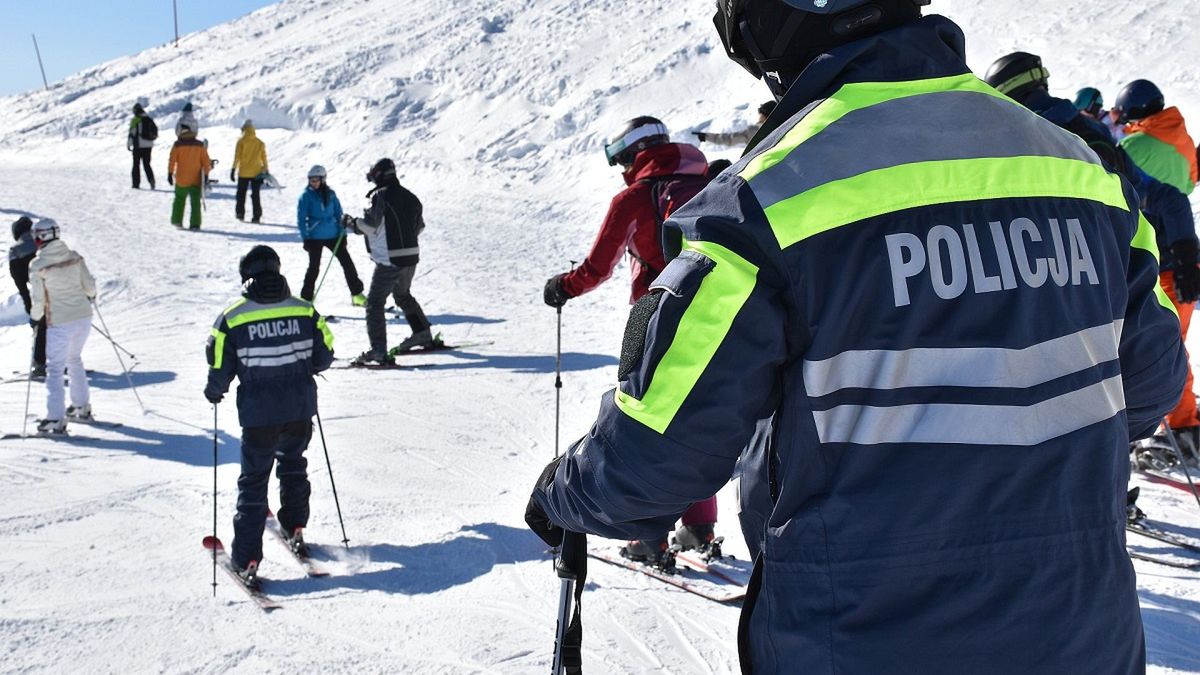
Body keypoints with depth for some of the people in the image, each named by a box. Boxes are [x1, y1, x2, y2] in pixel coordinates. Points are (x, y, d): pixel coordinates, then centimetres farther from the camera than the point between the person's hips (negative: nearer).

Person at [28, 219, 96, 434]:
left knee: (55, 369, 2)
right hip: (84, 317, 5)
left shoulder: (37, 265, -13)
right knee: (74, 359, 25)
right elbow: (89, 286, 4)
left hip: (59, 323, -5)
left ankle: (56, 420, -3)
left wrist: (35, 316, 10)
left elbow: (38, 299, -10)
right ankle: (82, 407, 33)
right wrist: (91, 295, 27)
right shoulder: (74, 256, -1)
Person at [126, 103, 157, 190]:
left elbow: (131, 133, -12)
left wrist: (128, 145, -3)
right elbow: (156, 130, 14)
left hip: (138, 145, -4)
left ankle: (136, 184, 8)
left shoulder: (135, 120, -11)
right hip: (148, 146, 5)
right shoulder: (149, 119, 5)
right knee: (147, 164, 13)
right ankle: (151, 179, -10)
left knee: (136, 165, 7)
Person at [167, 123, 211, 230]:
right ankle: (195, 224, -3)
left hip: (181, 180, -1)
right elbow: (206, 162, 0)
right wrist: (206, 176, 5)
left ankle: (177, 220, 21)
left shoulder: (177, 145, -6)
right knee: (195, 202, 4)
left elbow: (172, 160, -7)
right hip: (196, 180, 1)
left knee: (179, 199, 17)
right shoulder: (200, 145, 0)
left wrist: (170, 173, -1)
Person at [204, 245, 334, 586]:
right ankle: (295, 528, 38)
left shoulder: (232, 317, -10)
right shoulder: (305, 310, -4)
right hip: (300, 409, 2)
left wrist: (214, 391, 14)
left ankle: (246, 560, 7)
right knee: (293, 465, 27)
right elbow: (324, 356, 2)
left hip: (258, 414, -2)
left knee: (254, 481, 7)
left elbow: (221, 369, -8)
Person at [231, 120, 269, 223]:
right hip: (256, 173, 2)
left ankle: (240, 213, 12)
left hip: (243, 172, -2)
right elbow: (264, 158, 4)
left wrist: (233, 170, -6)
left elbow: (237, 157, -8)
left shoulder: (241, 141, -5)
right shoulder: (260, 143, 4)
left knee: (241, 193, 13)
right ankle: (256, 216, -3)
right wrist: (265, 171, 10)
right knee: (256, 195, 4)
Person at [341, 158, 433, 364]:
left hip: (389, 260, -8)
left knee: (375, 302, -4)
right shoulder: (410, 197, 10)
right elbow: (419, 226, 16)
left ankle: (378, 350, -14)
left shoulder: (380, 196, -11)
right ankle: (423, 335, 35)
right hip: (411, 256, 8)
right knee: (403, 295, 29)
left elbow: (369, 226, -15)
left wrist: (350, 222, 2)